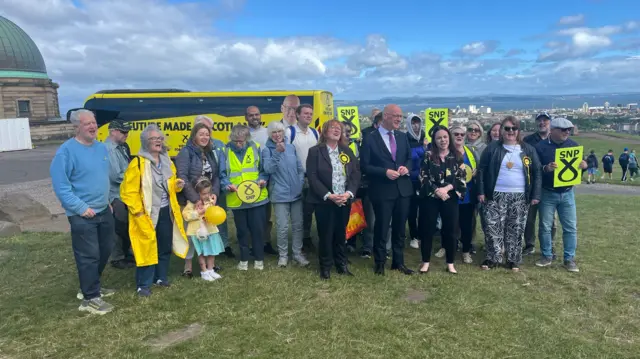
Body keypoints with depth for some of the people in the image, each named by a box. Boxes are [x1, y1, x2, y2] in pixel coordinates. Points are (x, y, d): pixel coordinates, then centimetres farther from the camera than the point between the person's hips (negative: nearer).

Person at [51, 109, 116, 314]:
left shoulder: (102, 148, 8)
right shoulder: (66, 151, -16)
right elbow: (60, 185, -18)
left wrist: (107, 200, 15)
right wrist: (80, 207, -19)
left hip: (104, 210, 8)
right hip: (82, 215, -8)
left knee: (105, 250, 18)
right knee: (88, 256, -1)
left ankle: (90, 286, 36)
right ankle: (90, 298, 12)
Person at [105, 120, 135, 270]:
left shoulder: (121, 147, 9)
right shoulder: (108, 149, -20)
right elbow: (116, 176, -24)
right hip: (117, 196, -9)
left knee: (128, 227, 18)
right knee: (120, 229, 2)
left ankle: (127, 254, 32)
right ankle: (117, 259, 17)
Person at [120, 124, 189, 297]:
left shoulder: (167, 162, 9)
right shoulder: (138, 163, -14)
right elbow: (128, 191, -15)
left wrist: (177, 185, 0)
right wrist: (138, 211, -17)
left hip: (166, 212, 7)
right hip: (148, 214, -7)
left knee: (165, 247, 15)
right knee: (147, 248, -1)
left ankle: (161, 277, 32)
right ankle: (143, 285, 11)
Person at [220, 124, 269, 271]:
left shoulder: (255, 148, -2)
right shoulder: (226, 151, -3)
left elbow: (264, 169, 5)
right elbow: (223, 174, 1)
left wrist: (262, 180, -14)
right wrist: (227, 185, -17)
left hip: (257, 197, 0)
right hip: (236, 199, 0)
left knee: (258, 229, 8)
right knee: (242, 230, 13)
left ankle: (259, 259, 24)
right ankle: (244, 259, 29)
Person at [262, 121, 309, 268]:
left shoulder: (291, 147, 8)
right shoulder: (267, 150, -4)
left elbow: (300, 168, 14)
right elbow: (268, 169, -18)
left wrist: (301, 183, 4)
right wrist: (277, 152, -25)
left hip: (296, 192, 4)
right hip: (280, 194, -4)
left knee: (298, 224, 9)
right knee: (283, 227, -3)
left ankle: (298, 253, 22)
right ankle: (283, 255, 15)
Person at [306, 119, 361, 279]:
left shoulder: (347, 151, 9)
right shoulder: (315, 151, -4)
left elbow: (356, 174, 4)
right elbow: (312, 177, -11)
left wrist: (349, 193, -12)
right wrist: (328, 195, -19)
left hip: (345, 200, 4)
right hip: (324, 201, -4)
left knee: (341, 233, 13)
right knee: (325, 234, 4)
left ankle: (342, 264, 26)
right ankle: (325, 266, 19)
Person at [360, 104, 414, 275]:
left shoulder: (403, 137, 8)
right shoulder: (370, 139, -8)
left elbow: (410, 158, 17)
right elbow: (365, 166, -10)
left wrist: (406, 167, -5)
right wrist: (385, 172, -20)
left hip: (403, 189, 5)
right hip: (382, 191, -5)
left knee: (399, 228, 15)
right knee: (381, 228, 6)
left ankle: (398, 262, 30)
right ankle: (380, 262, 24)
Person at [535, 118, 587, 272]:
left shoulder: (573, 145, 4)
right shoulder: (541, 147, -7)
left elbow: (579, 163, 13)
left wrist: (584, 166, -11)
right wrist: (546, 168, -30)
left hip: (567, 193, 3)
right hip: (547, 194, -3)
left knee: (570, 227, 4)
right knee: (545, 226, 5)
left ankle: (569, 259, 14)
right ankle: (547, 256, 18)